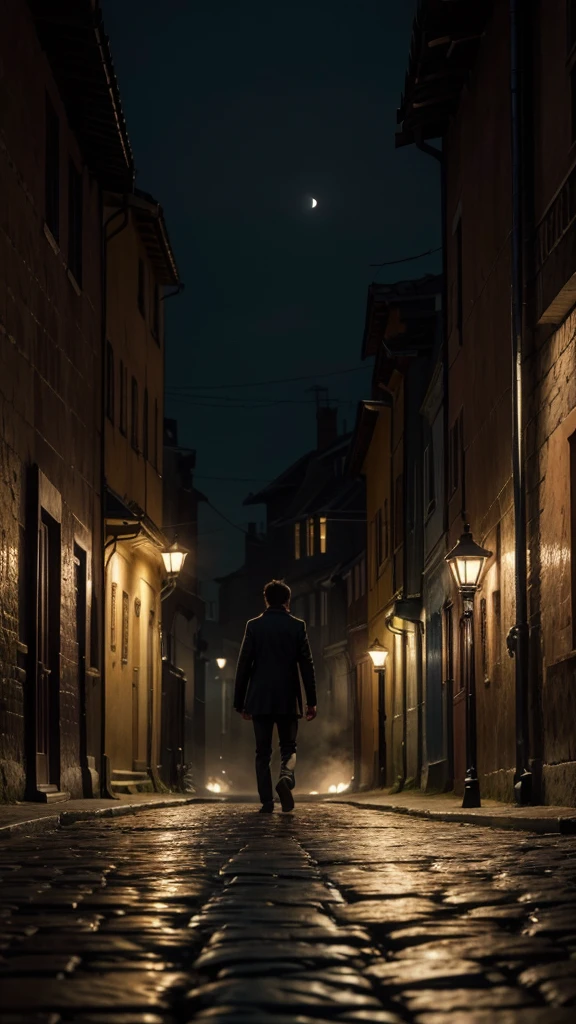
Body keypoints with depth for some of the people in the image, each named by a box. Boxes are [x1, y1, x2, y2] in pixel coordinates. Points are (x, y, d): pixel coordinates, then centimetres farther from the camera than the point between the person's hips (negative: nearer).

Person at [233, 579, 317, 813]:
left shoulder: (254, 626, 0)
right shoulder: (297, 626, 0)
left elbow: (243, 666, 0)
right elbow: (307, 665, -1)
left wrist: (239, 702, 6)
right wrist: (311, 701, 3)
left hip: (260, 699, 0)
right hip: (288, 699, 0)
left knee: (263, 752, 7)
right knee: (288, 747, 11)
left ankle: (266, 801, 0)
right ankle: (286, 778, -19)